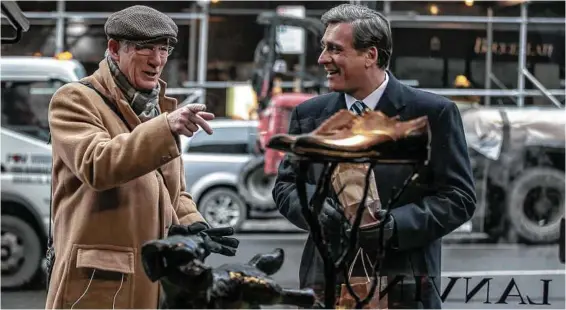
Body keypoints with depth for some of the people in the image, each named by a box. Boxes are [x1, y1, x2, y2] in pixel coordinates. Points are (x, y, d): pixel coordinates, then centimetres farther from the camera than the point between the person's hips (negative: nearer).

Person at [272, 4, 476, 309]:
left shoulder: (433, 113, -2)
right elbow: (286, 184, 15)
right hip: (326, 284, 3)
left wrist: (396, 224, -18)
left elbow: (459, 197, -3)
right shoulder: (309, 115, 10)